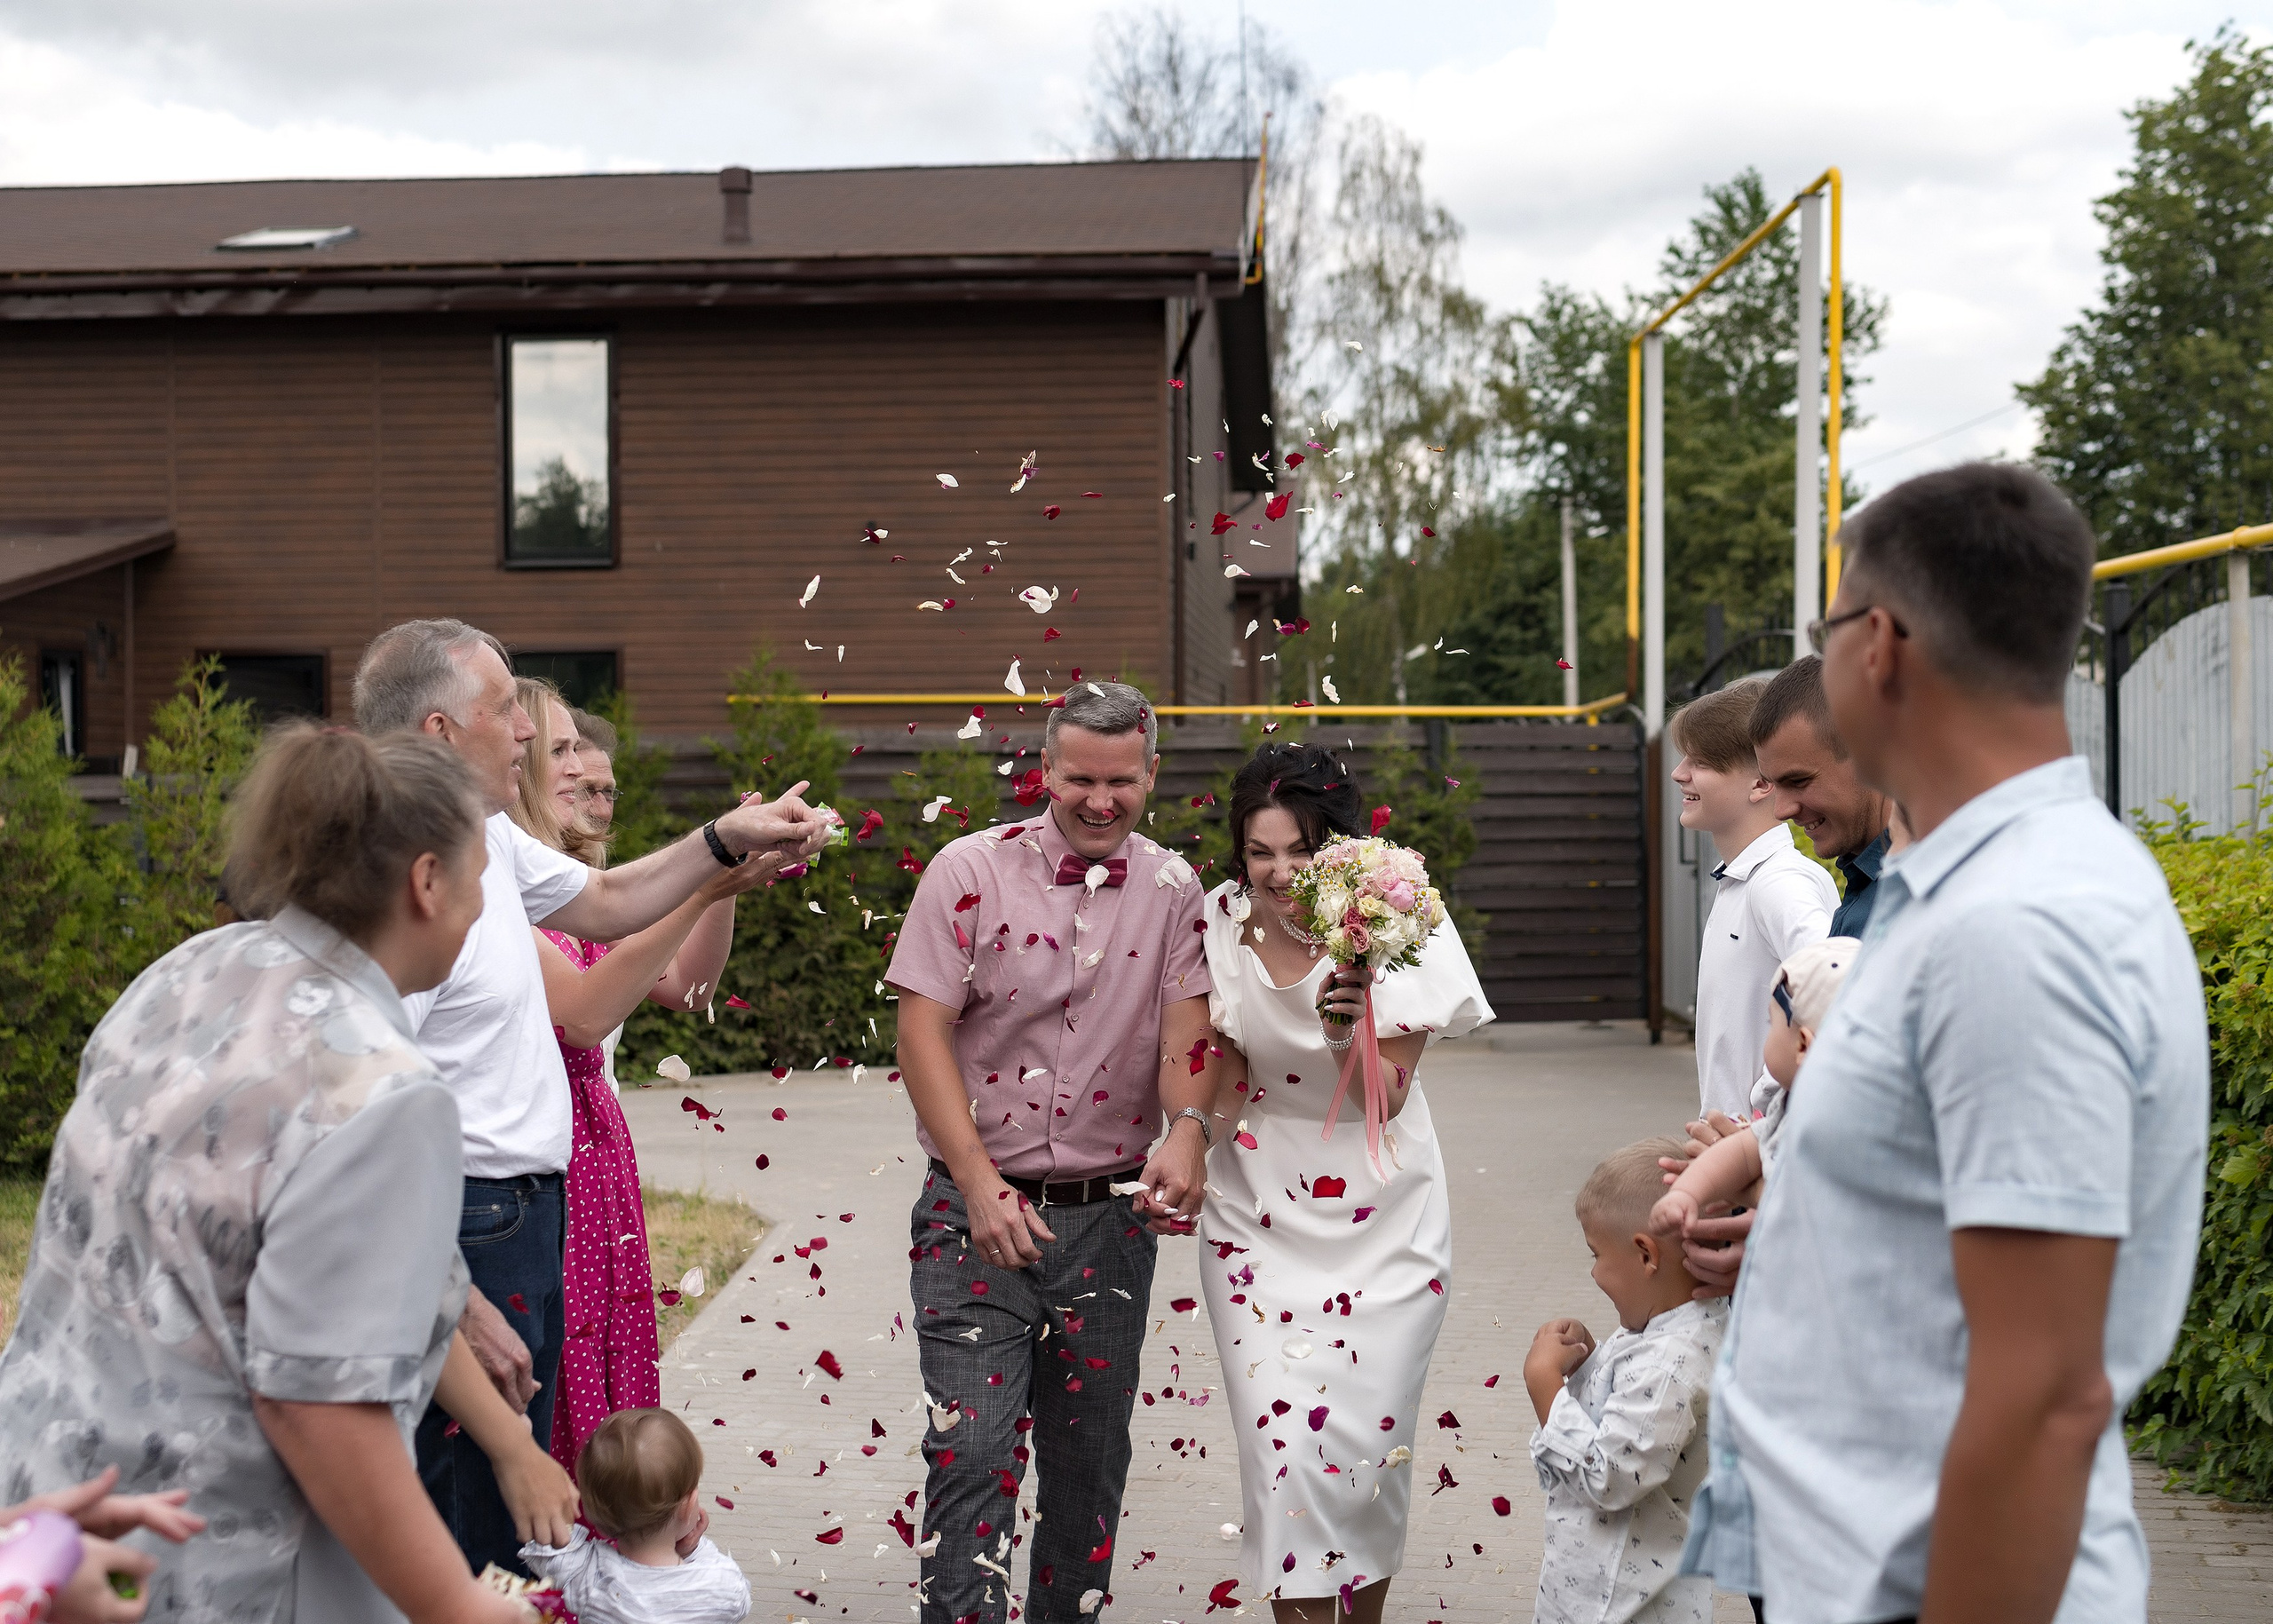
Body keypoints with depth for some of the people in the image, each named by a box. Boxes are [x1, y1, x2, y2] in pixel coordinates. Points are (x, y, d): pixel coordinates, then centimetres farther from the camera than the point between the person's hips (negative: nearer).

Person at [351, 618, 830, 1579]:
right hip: (467, 1228, -10)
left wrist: (725, 840, 15)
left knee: (519, 1503, 18)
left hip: (530, 1208, 10)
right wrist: (459, 1310, -25)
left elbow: (604, 903, 28)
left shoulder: (490, 839, 8)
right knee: (469, 1547, -3)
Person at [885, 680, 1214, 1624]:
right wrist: (979, 1181, -16)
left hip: (1113, 1219, 3)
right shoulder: (971, 872, -4)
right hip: (978, 1212, -3)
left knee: (1090, 1464, 12)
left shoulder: (1172, 892, 4)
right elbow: (922, 1031, -8)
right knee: (972, 1454, -9)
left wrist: (1187, 1132, -26)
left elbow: (1187, 1032, -4)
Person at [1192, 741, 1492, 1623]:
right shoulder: (1222, 924, -5)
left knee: (1367, 1447, 2)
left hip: (1381, 1226, -1)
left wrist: (1349, 1034, -30)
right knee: (1282, 1447, -9)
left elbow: (1387, 1099, -11)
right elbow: (1223, 1088, 8)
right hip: (1261, 1217, 1)